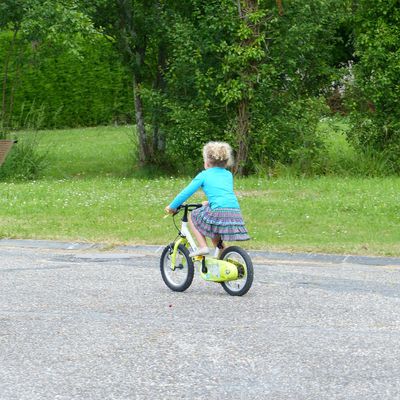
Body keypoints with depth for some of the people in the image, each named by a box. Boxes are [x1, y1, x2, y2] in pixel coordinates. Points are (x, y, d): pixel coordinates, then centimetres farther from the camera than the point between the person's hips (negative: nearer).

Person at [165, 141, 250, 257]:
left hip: (218, 213, -6)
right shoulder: (228, 175, 22)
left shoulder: (204, 175, 8)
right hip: (236, 214, 6)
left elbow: (186, 192, 9)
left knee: (192, 217, 19)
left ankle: (203, 246, 5)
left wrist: (172, 206, 21)